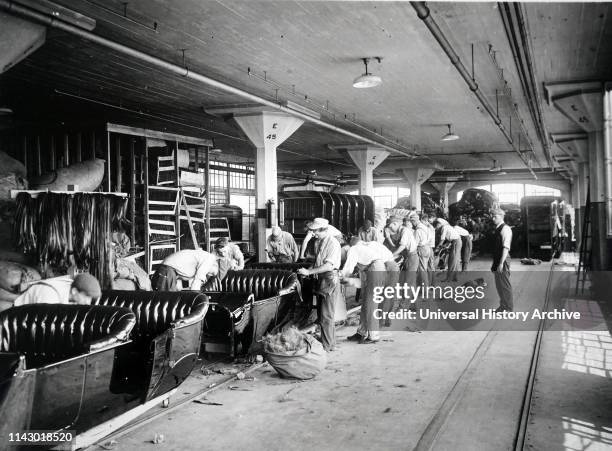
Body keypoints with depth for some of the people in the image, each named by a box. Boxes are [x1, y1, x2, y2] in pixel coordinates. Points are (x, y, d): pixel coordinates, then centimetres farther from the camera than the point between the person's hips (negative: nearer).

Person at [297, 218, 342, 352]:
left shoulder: (333, 243, -16)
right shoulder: (318, 242, 11)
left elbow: (328, 266, -22)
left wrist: (309, 272, -22)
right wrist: (308, 269, 1)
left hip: (330, 281, -9)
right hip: (321, 280, 9)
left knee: (325, 316, -5)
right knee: (322, 314, 14)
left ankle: (327, 346, 5)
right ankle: (330, 343, 26)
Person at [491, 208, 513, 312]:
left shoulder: (505, 228, -14)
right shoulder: (497, 229, 13)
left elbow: (506, 247, -20)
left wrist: (501, 263, -24)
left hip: (503, 260, -9)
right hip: (497, 260, 9)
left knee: (505, 284, -1)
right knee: (499, 284, 15)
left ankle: (508, 308, 10)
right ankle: (503, 305, 27)